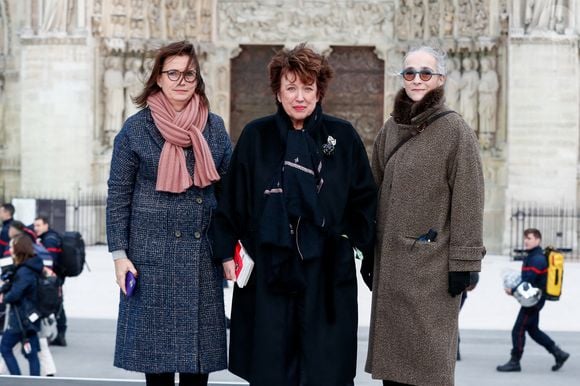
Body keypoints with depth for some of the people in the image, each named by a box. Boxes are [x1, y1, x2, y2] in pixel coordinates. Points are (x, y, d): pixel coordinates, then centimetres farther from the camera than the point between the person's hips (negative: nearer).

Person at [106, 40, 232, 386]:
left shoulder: (214, 127, 7)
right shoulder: (136, 129, -1)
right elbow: (118, 195, 0)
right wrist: (119, 254, -6)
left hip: (202, 253, 2)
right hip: (152, 252, -2)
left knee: (199, 342, 5)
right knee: (156, 341, 2)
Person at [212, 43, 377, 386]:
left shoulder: (343, 137, 3)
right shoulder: (256, 136, 4)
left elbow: (364, 202, 6)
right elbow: (232, 200, 6)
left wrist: (369, 256, 0)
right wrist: (227, 251, 1)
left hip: (327, 271, 0)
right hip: (268, 272, 0)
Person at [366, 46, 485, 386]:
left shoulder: (456, 131, -5)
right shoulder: (390, 130, 12)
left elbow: (468, 200, -9)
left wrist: (463, 262, -13)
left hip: (431, 264, -6)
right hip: (391, 262, 6)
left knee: (427, 357, -4)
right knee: (392, 350, 8)